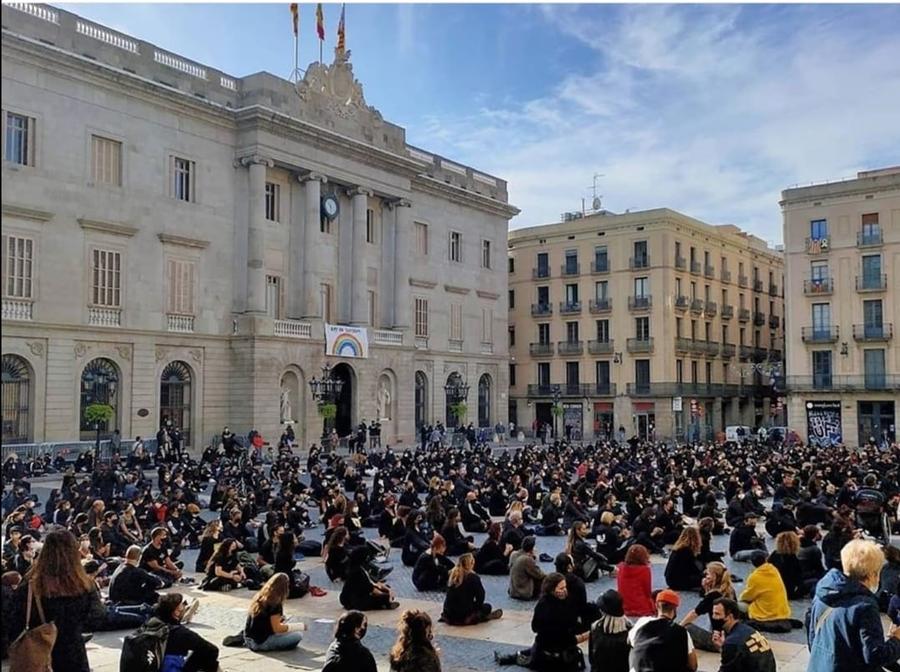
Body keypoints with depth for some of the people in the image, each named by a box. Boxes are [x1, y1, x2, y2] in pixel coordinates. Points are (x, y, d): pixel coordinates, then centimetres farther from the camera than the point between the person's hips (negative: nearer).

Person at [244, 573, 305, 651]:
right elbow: (277, 628, -14)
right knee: (298, 636, -6)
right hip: (261, 643, -9)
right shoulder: (274, 604, -17)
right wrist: (300, 626, -7)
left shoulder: (259, 597, 6)